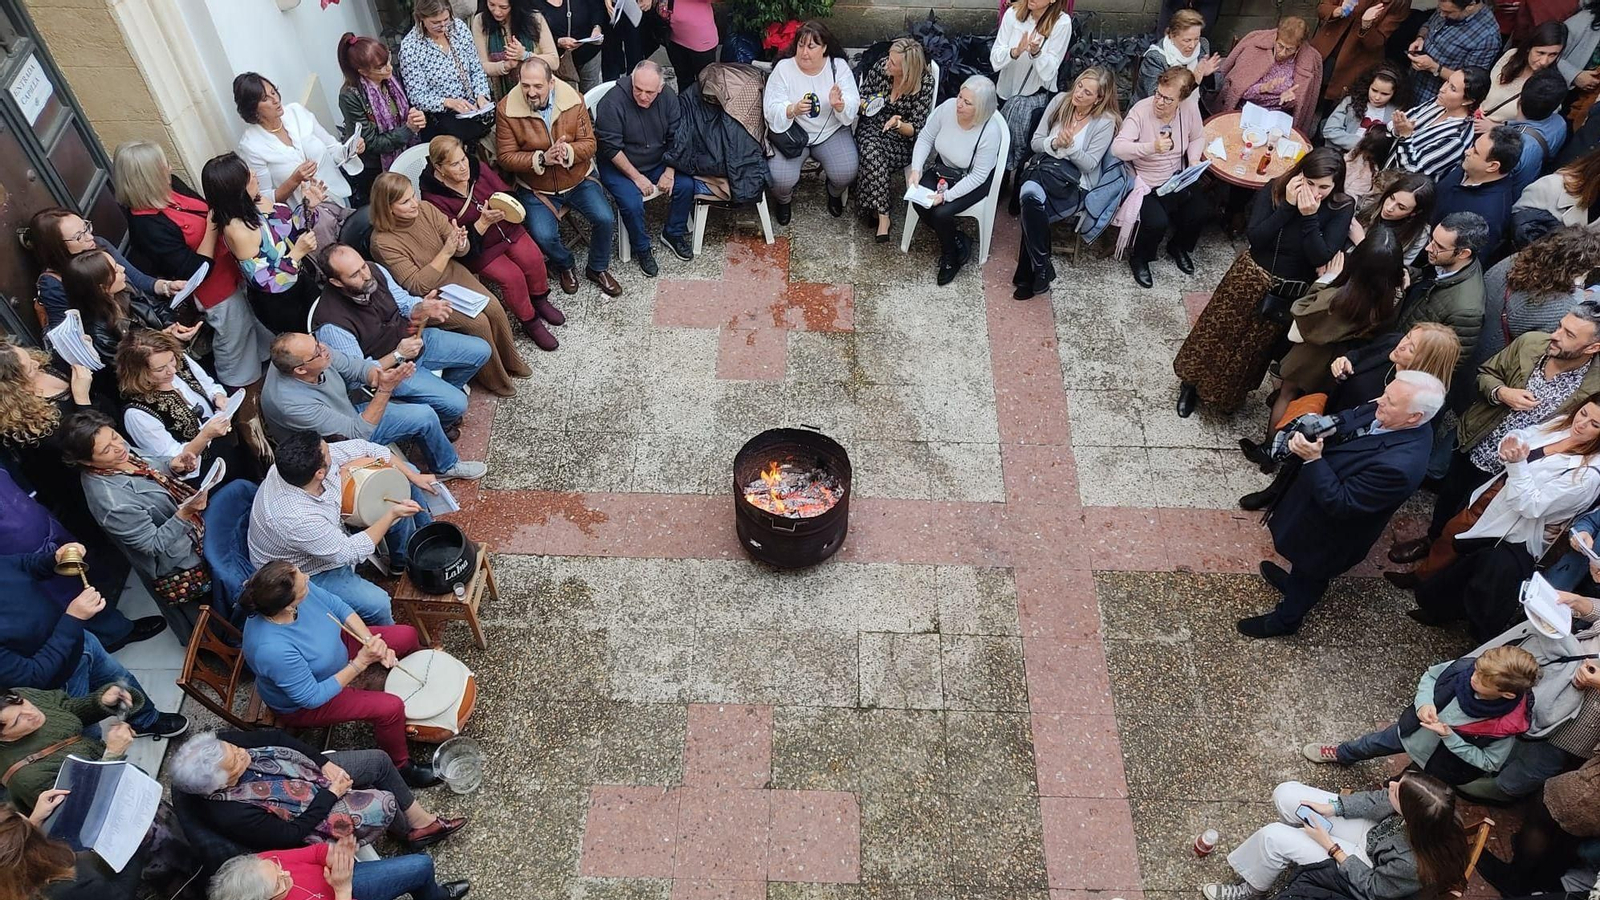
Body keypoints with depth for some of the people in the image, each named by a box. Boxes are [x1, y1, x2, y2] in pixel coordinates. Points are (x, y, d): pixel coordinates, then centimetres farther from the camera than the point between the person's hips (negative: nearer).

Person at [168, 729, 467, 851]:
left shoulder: (219, 744, -22)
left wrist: (324, 762, -12)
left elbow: (271, 737, -6)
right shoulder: (231, 814, -37)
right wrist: (332, 793, -19)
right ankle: (411, 834, 20)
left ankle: (424, 822, 19)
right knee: (384, 804, -16)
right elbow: (292, 833, -26)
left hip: (310, 772, 7)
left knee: (380, 760, 2)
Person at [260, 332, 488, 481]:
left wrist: (380, 376, -29)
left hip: (353, 415, 7)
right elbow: (357, 433, -32)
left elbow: (356, 369, -6)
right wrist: (385, 389, -38)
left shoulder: (317, 355, -22)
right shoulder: (291, 403, -39)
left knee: (424, 416, 2)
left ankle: (446, 465, 29)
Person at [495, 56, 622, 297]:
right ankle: (564, 265, 15)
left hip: (578, 178, 2)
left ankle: (598, 268, 12)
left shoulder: (573, 99, -10)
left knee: (605, 219, -17)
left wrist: (568, 152, -30)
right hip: (536, 187, -1)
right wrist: (541, 159, -27)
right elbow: (506, 157, -12)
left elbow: (589, 144, -8)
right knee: (543, 236, -22)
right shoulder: (506, 109, -15)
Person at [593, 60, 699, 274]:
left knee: (686, 185, -13)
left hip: (658, 161, 5)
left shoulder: (668, 97, -9)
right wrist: (637, 178, -20)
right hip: (619, 166, -5)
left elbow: (675, 137, -1)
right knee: (632, 204, -26)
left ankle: (673, 233, 11)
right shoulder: (612, 103, -24)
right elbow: (611, 148, -21)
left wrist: (669, 172, -9)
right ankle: (642, 249, 1)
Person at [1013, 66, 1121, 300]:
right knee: (1031, 193, -33)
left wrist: (1070, 146, -22)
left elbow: (1089, 164, -7)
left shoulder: (1106, 121, -6)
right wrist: (1054, 143, -13)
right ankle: (1041, 269, -22)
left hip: (1076, 183, -3)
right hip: (1044, 169, 3)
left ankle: (1028, 274, -18)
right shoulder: (1060, 101, 5)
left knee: (1031, 196, -32)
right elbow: (1036, 142, 8)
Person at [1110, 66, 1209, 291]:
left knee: (1201, 212, -8)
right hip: (1146, 184, -5)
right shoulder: (1141, 110, -21)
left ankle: (1178, 248, 26)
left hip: (1177, 179, 6)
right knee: (1157, 222, -27)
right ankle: (1139, 259, 8)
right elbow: (1117, 148, -32)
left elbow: (1198, 137, 13)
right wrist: (1152, 147, -44)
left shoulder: (1190, 109, -7)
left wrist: (1194, 159, -6)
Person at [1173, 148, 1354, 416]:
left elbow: (1322, 258, -25)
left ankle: (1231, 394, 44)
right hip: (1251, 278, 0)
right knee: (1218, 333, 12)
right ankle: (1193, 382, 36)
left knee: (1256, 347, 19)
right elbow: (1255, 237, -21)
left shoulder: (1342, 209, -17)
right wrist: (1288, 206, -29)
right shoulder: (1275, 188, -15)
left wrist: (1309, 216, -32)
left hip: (1290, 293, 0)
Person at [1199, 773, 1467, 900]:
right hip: (1374, 833, 6)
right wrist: (1332, 808, -9)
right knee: (1286, 794, 1)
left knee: (1274, 838, -12)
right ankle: (1298, 834, 36)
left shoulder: (1412, 865, -42)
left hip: (1364, 867, -6)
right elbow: (1380, 800, -7)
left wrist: (1330, 846, -16)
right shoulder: (1431, 809, -28)